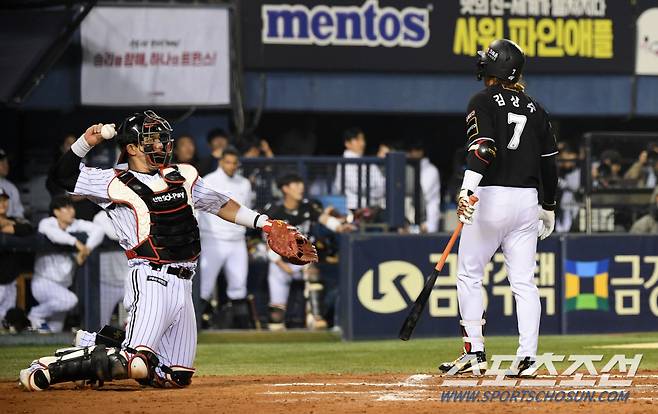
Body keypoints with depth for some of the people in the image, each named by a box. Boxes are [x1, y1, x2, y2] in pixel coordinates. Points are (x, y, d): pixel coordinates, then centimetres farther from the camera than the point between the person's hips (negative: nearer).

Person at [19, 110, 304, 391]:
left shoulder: (183, 176, 18)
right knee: (135, 366, -23)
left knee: (177, 377, 6)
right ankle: (49, 368, -5)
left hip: (182, 285, 7)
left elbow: (219, 204, 26)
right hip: (150, 281, -7)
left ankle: (97, 344, 23)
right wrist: (86, 142, -12)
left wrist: (263, 223, 19)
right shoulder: (117, 183, 0)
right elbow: (63, 176, 0)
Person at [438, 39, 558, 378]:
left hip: (491, 197, -5)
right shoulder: (534, 108, 14)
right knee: (523, 281, 3)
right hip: (527, 198, 5)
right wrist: (548, 207, 25)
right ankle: (527, 358, -6)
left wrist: (469, 187, -30)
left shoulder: (484, 101, -2)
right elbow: (549, 161, 15)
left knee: (469, 275, 7)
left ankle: (474, 352, 3)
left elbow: (482, 145, -19)